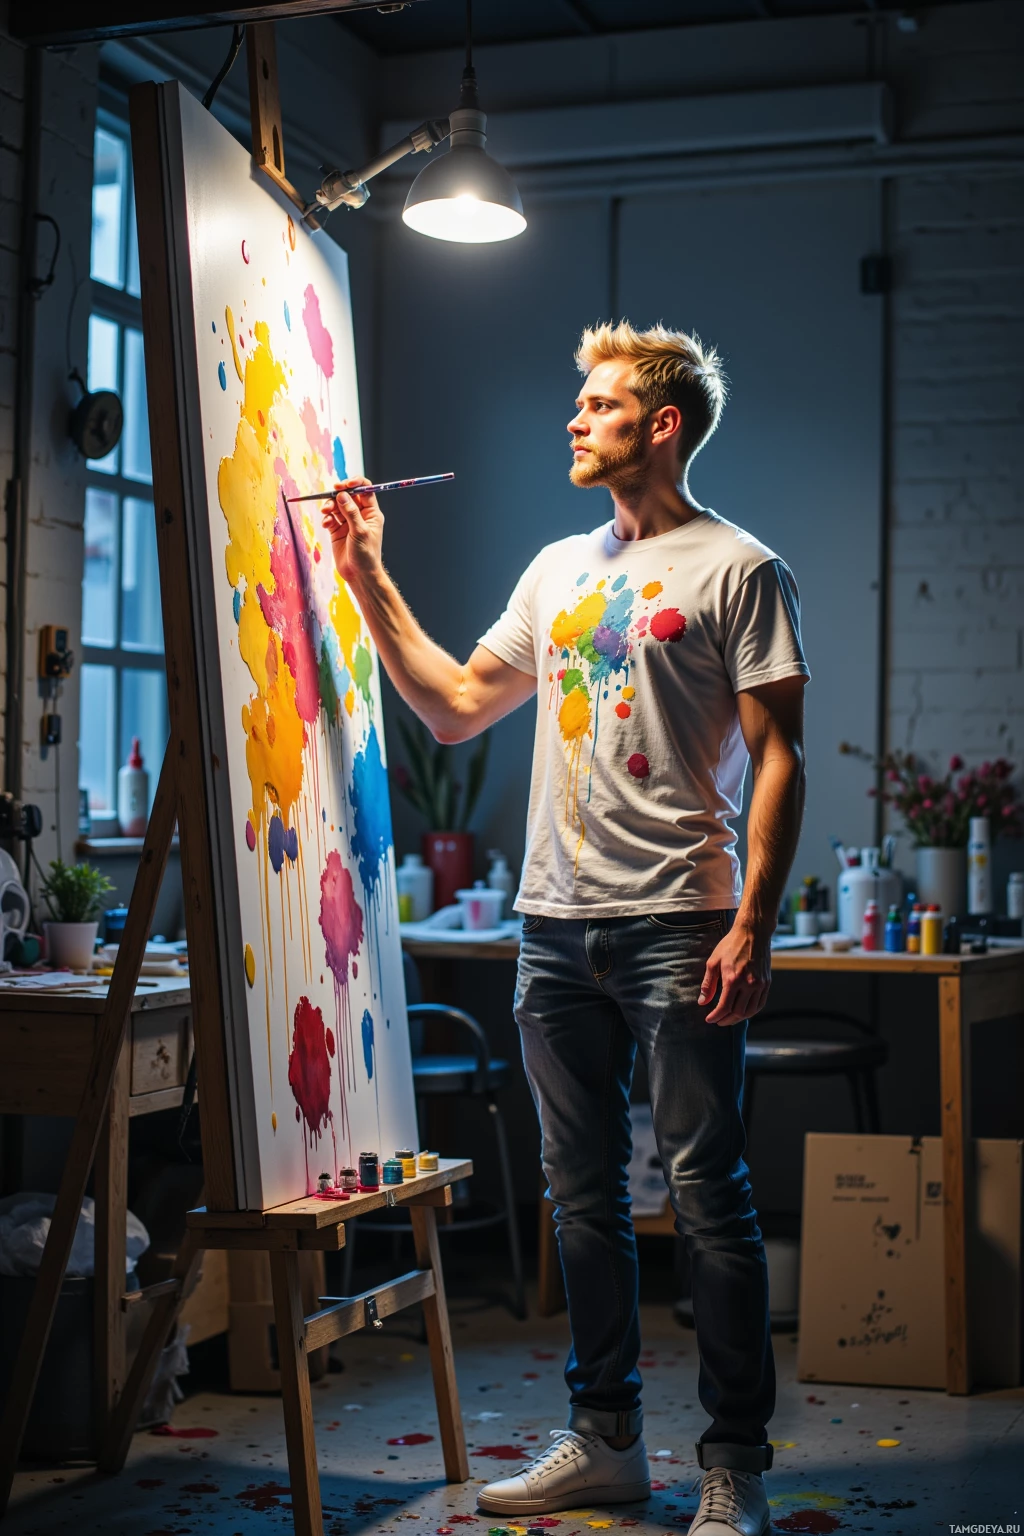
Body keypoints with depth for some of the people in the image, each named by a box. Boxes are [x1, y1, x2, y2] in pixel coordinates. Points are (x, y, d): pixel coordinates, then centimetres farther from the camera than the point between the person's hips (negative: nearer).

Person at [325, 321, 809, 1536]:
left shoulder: (737, 569, -2)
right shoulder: (558, 569, 18)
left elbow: (778, 756, -7)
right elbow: (454, 708, 21)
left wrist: (752, 923, -16)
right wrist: (369, 583, 15)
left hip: (676, 923, -6)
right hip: (555, 923, 7)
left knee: (704, 1194, -3)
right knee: (583, 1194, 12)